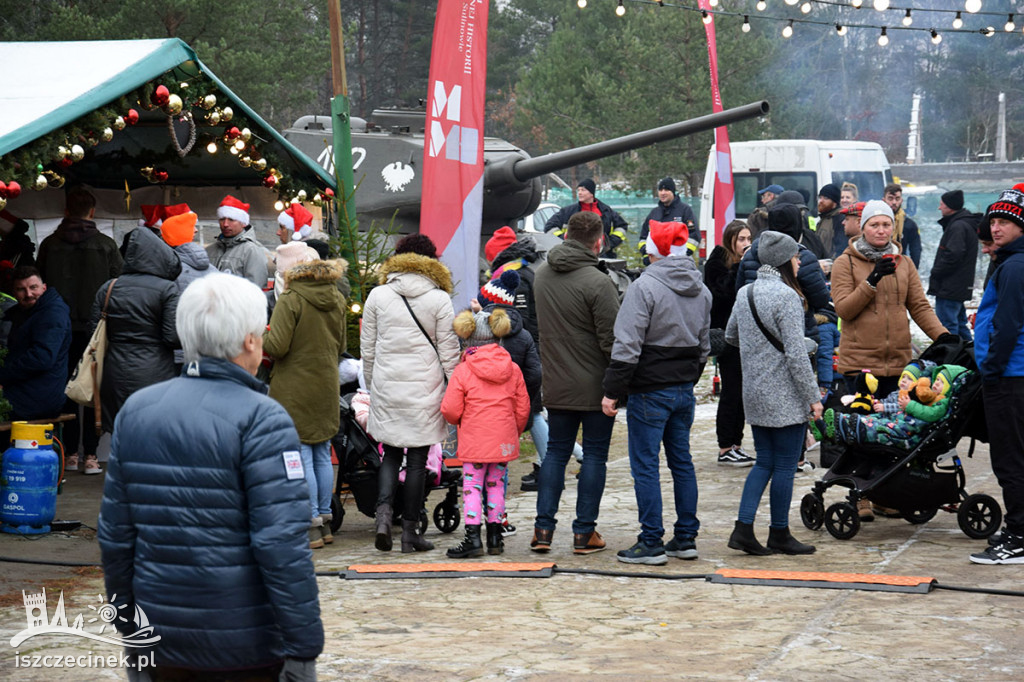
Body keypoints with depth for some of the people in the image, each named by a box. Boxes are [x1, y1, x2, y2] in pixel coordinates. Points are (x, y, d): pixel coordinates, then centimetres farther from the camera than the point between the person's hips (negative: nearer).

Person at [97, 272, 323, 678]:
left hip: (164, 642, 6)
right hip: (249, 645, -6)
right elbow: (282, 543, -20)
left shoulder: (136, 410, 5)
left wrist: (127, 622, 18)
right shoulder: (261, 420, -14)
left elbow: (114, 533, 8)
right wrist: (303, 648, -16)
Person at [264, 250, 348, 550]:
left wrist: (258, 335, 0)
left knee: (301, 458, -3)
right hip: (327, 386, 7)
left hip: (295, 389, -7)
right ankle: (324, 522, 19)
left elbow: (277, 346, -18)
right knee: (322, 455, 13)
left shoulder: (290, 301, -14)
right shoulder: (337, 300, 8)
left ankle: (311, 527, -3)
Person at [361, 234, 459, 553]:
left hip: (386, 387, 2)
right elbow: (449, 352, -3)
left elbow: (367, 349, 7)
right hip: (425, 390, -2)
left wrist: (372, 385, 18)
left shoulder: (377, 296, 3)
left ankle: (383, 512, -10)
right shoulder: (439, 299, -4)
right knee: (417, 459, 4)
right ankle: (410, 531, 7)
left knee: (391, 453, 13)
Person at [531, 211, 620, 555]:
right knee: (595, 455, 5)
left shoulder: (542, 274, 4)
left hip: (555, 385, 5)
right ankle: (584, 533, 7)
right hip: (595, 385, -5)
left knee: (556, 451, 14)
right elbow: (612, 340, -16)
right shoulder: (597, 282, -17)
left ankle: (543, 529, 11)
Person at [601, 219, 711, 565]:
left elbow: (628, 345, -17)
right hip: (685, 388, 7)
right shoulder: (701, 290, 10)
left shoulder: (645, 286, -14)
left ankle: (651, 543, -1)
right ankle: (686, 538, 18)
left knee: (645, 465, -2)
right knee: (682, 461, 14)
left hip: (650, 390, -7)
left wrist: (613, 390, -13)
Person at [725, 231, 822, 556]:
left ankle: (743, 528, 5)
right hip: (785, 396, -8)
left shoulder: (745, 293, 7)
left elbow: (731, 335, 21)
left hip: (754, 395, 8)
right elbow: (796, 354, -18)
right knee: (785, 465, 4)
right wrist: (813, 396, -13)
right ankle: (779, 535, 12)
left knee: (764, 462, 14)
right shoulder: (786, 296, -16)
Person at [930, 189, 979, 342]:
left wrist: (935, 273, -11)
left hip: (949, 288, -11)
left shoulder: (958, 226, -16)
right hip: (960, 287, 11)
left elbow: (952, 256, -23)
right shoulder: (966, 224, 18)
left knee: (946, 325, -10)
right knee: (960, 325, 16)